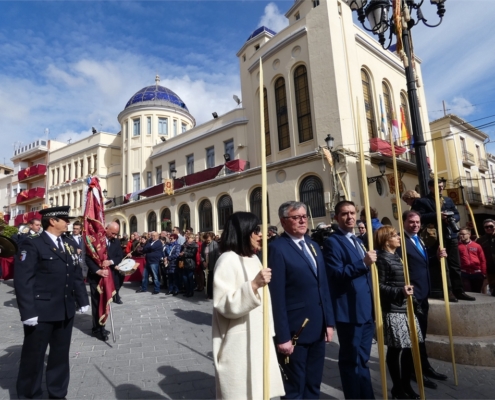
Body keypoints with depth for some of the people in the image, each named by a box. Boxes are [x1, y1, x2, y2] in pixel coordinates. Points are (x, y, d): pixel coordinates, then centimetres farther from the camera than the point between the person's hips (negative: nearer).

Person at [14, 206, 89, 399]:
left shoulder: (69, 244, 11)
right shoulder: (32, 244, -10)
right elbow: (23, 280, -15)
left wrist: (82, 300, 12)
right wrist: (28, 311, -19)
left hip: (66, 311, 6)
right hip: (41, 312, -6)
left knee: (61, 355, 17)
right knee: (34, 356, 11)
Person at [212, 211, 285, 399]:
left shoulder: (253, 258, 10)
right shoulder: (228, 260, -16)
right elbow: (224, 306, -23)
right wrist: (253, 285, -31)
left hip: (258, 339, 8)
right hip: (240, 344, -8)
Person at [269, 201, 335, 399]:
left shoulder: (314, 246, 11)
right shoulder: (277, 248, -15)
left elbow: (323, 287, 14)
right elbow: (277, 296, -18)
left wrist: (329, 321, 11)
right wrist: (282, 336, -18)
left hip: (318, 328, 7)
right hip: (294, 331, -7)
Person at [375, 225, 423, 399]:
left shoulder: (397, 257, 13)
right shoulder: (382, 259, -13)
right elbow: (380, 286, -16)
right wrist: (400, 292, -23)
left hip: (406, 308, 8)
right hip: (392, 311, -8)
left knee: (411, 347, 13)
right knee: (395, 349, 4)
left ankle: (406, 384, 29)